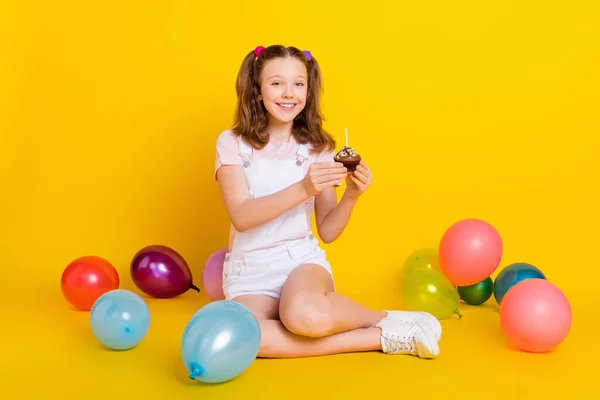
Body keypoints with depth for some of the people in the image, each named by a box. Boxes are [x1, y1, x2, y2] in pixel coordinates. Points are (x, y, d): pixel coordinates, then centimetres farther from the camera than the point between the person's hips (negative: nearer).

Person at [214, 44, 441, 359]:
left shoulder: (316, 148, 3)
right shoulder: (232, 143, -1)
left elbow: (327, 232, 3)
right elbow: (241, 217, -15)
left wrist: (351, 195, -17)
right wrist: (302, 189, -27)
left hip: (302, 259, 0)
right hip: (249, 270, 1)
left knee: (304, 315, -39)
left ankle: (383, 319, -7)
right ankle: (381, 338, -21)